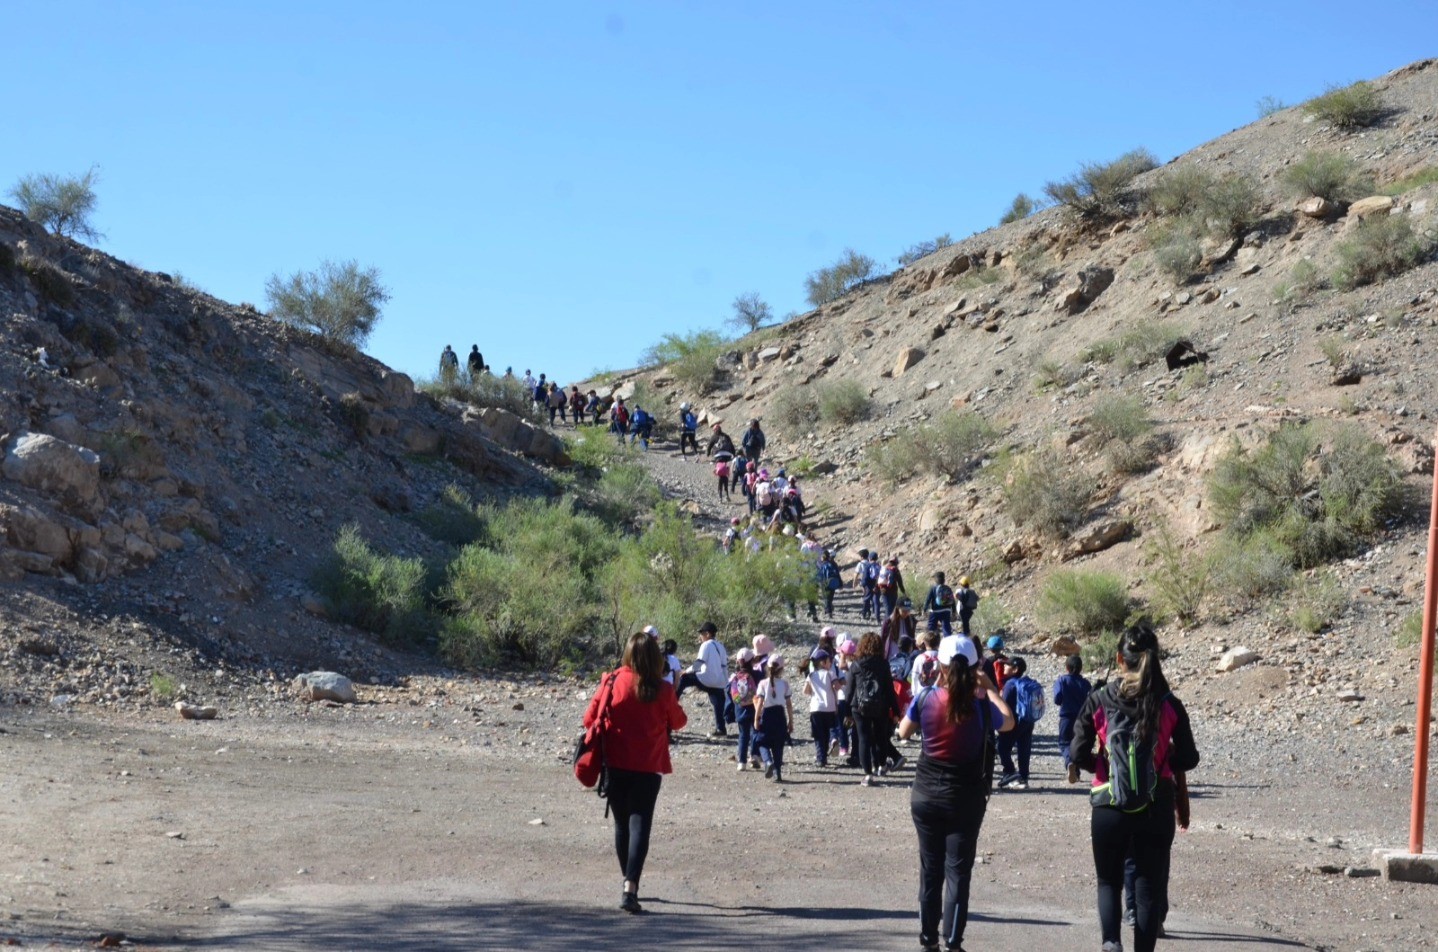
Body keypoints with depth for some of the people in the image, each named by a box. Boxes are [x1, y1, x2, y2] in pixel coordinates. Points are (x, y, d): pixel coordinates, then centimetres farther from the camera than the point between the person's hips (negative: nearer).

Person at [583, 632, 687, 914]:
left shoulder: (613, 682, -5)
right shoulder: (662, 690, -7)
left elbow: (590, 718, -1)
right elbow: (678, 722, 8)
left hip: (615, 764, 2)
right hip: (648, 767, -2)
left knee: (622, 825, 17)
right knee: (639, 827, -4)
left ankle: (629, 883, 27)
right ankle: (630, 889, -18)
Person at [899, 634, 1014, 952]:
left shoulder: (926, 698, -9)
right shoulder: (981, 705, -11)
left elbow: (904, 732, 9)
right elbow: (1009, 723, 9)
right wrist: (990, 688, 14)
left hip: (925, 795, 2)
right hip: (965, 799, -2)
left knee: (930, 869, 14)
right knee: (958, 871, 3)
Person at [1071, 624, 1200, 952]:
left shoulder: (1098, 701, -7)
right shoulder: (1169, 705, -5)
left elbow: (1079, 755, -7)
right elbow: (1188, 759, -2)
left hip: (1109, 810, 0)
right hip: (1156, 810, 0)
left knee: (1109, 881, 16)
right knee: (1149, 887, 11)